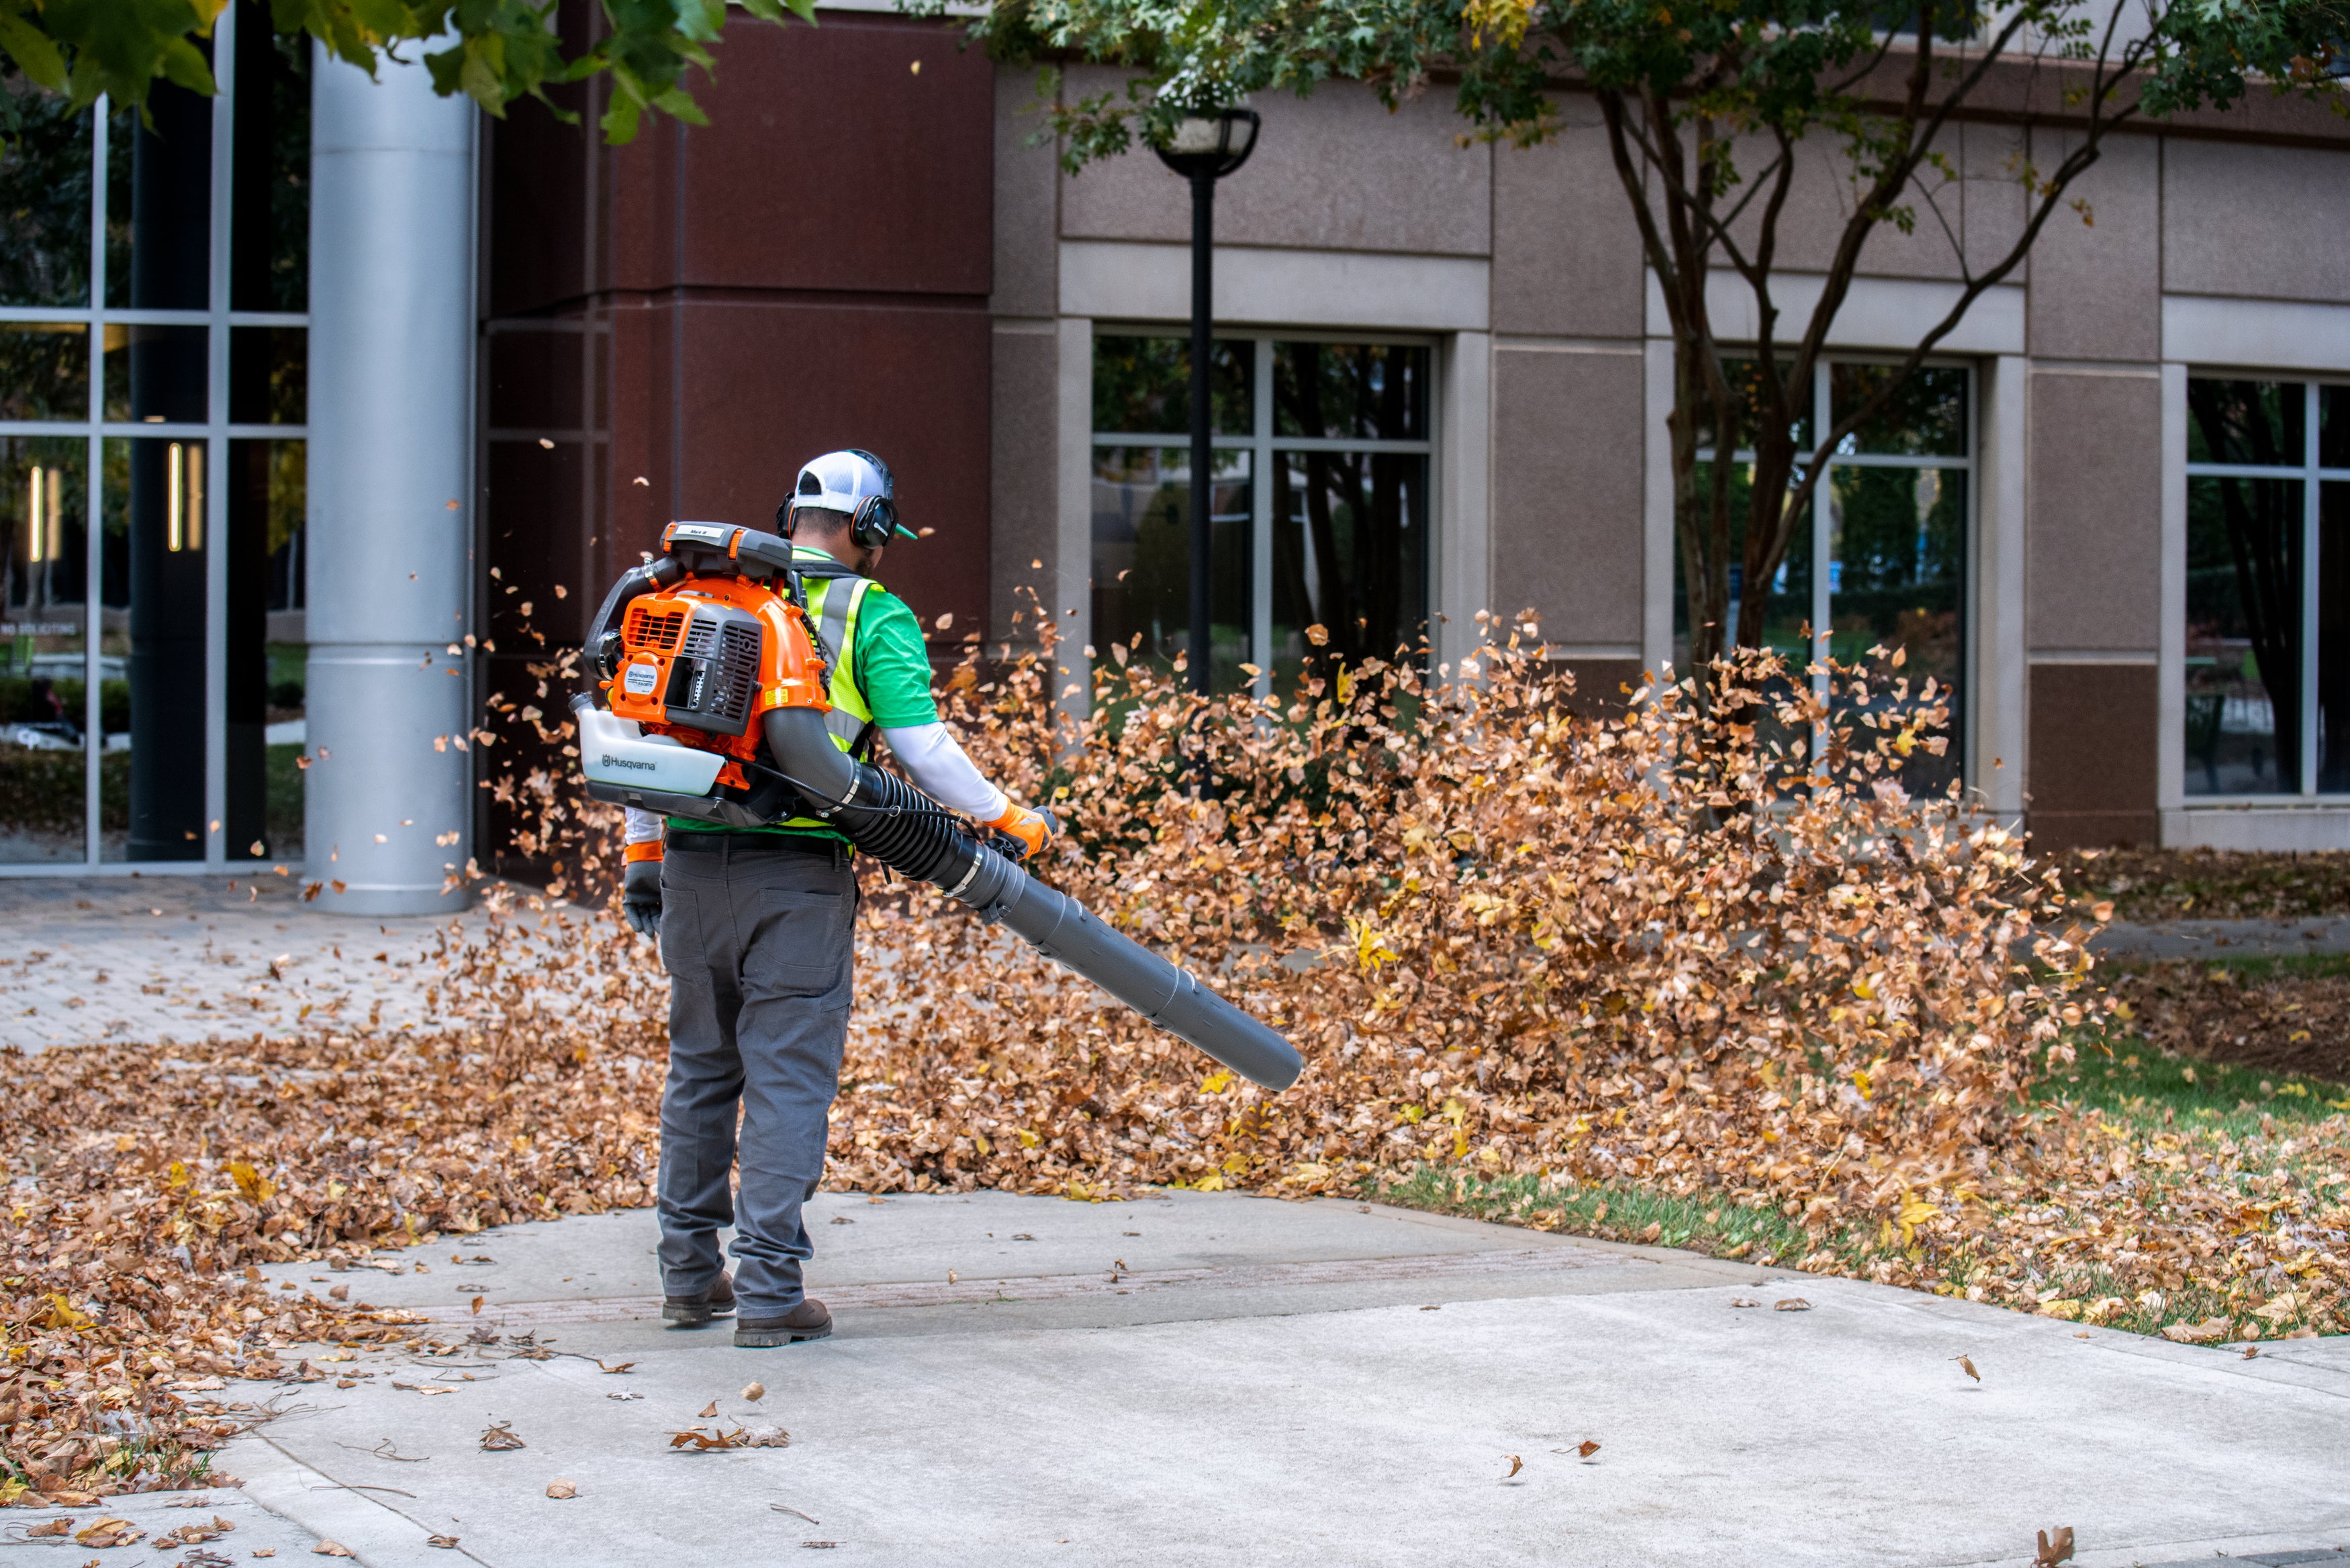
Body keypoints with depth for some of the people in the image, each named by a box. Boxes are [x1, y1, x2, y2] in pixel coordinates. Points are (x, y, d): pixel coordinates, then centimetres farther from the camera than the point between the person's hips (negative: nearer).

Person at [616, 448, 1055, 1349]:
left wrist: (642, 854, 23)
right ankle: (769, 1293, -3)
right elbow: (919, 744, -10)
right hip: (796, 876, -5)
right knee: (788, 1079, -1)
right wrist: (1006, 819, 1)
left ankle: (690, 1276, 22)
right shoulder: (873, 616, -1)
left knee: (701, 1066, 16)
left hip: (691, 864, 5)